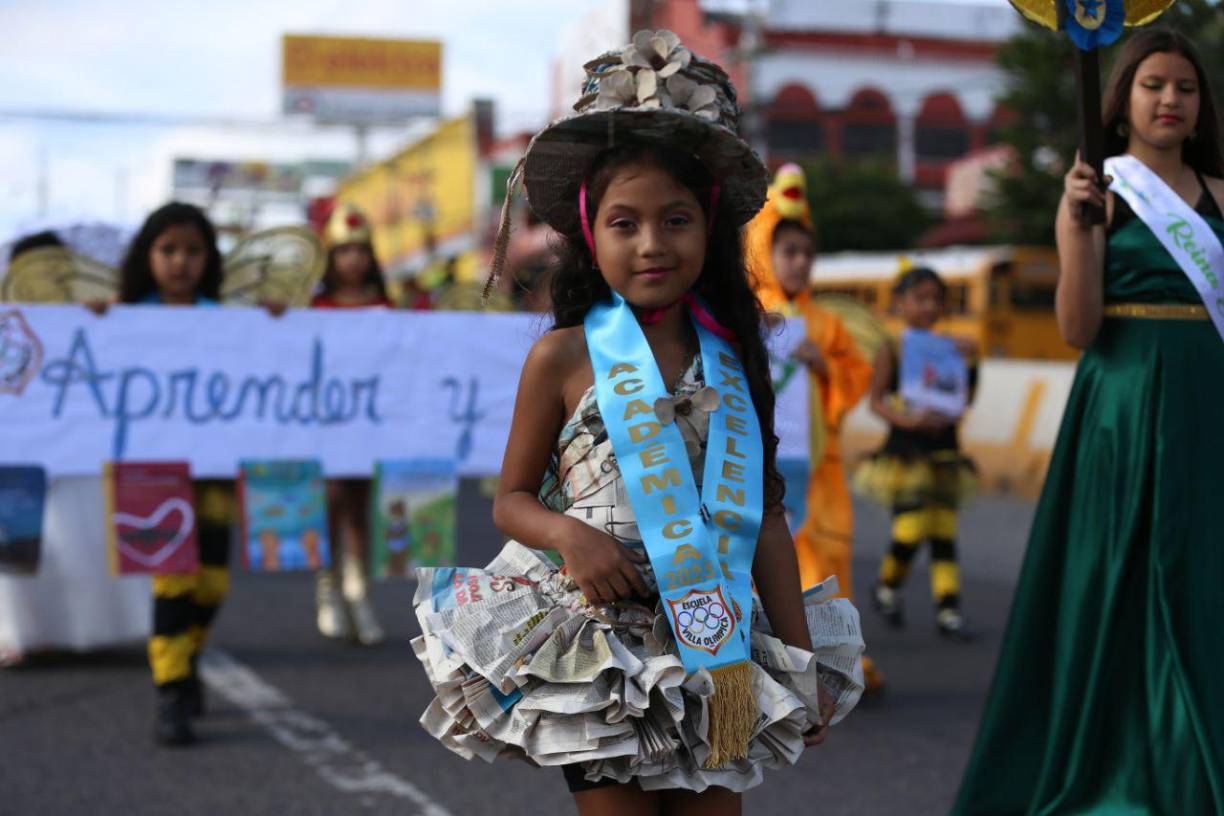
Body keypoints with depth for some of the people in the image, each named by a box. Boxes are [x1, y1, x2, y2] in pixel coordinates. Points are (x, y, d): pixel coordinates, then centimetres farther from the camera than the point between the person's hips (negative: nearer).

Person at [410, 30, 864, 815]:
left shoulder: (731, 358, 5)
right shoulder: (564, 356, -4)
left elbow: (766, 516, 8)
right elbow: (512, 498, 3)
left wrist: (803, 660, 7)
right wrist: (566, 533, -19)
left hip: (716, 649, 3)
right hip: (598, 653, -3)